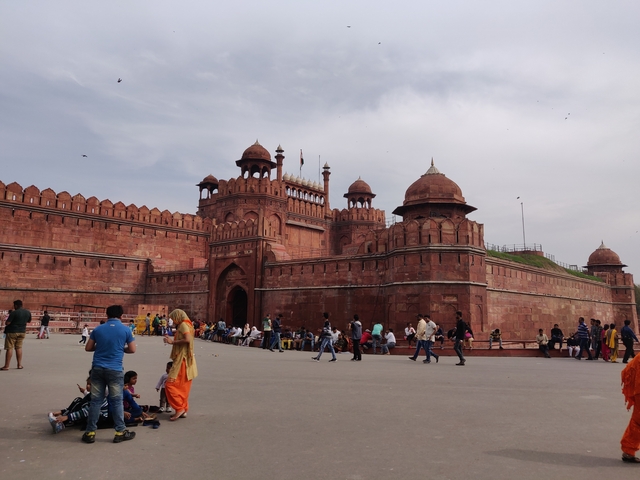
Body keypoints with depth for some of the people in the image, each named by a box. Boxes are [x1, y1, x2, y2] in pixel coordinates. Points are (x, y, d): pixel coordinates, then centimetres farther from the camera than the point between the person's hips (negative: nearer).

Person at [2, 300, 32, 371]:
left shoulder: (14, 313, -17)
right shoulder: (28, 312, 3)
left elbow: (7, 323, -17)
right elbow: (29, 321, 18)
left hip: (12, 332, -6)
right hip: (22, 332, 6)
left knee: (9, 348, -2)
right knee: (19, 348, 13)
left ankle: (6, 366, 0)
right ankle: (19, 365, 13)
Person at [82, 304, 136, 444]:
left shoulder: (98, 329, 4)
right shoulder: (125, 330, -2)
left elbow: (88, 348, 9)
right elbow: (132, 350, 2)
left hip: (98, 368, 2)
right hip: (115, 369, -2)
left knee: (95, 400, 8)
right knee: (116, 401, 4)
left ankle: (90, 432, 13)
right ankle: (120, 432, 10)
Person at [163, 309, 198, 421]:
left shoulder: (183, 325, -11)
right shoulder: (184, 325, 18)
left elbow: (187, 340, -26)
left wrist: (173, 341, -18)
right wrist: (171, 340, 8)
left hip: (182, 360, -10)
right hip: (183, 360, 10)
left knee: (170, 385, -7)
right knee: (182, 387, 13)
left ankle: (179, 408, -4)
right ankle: (184, 410, 17)